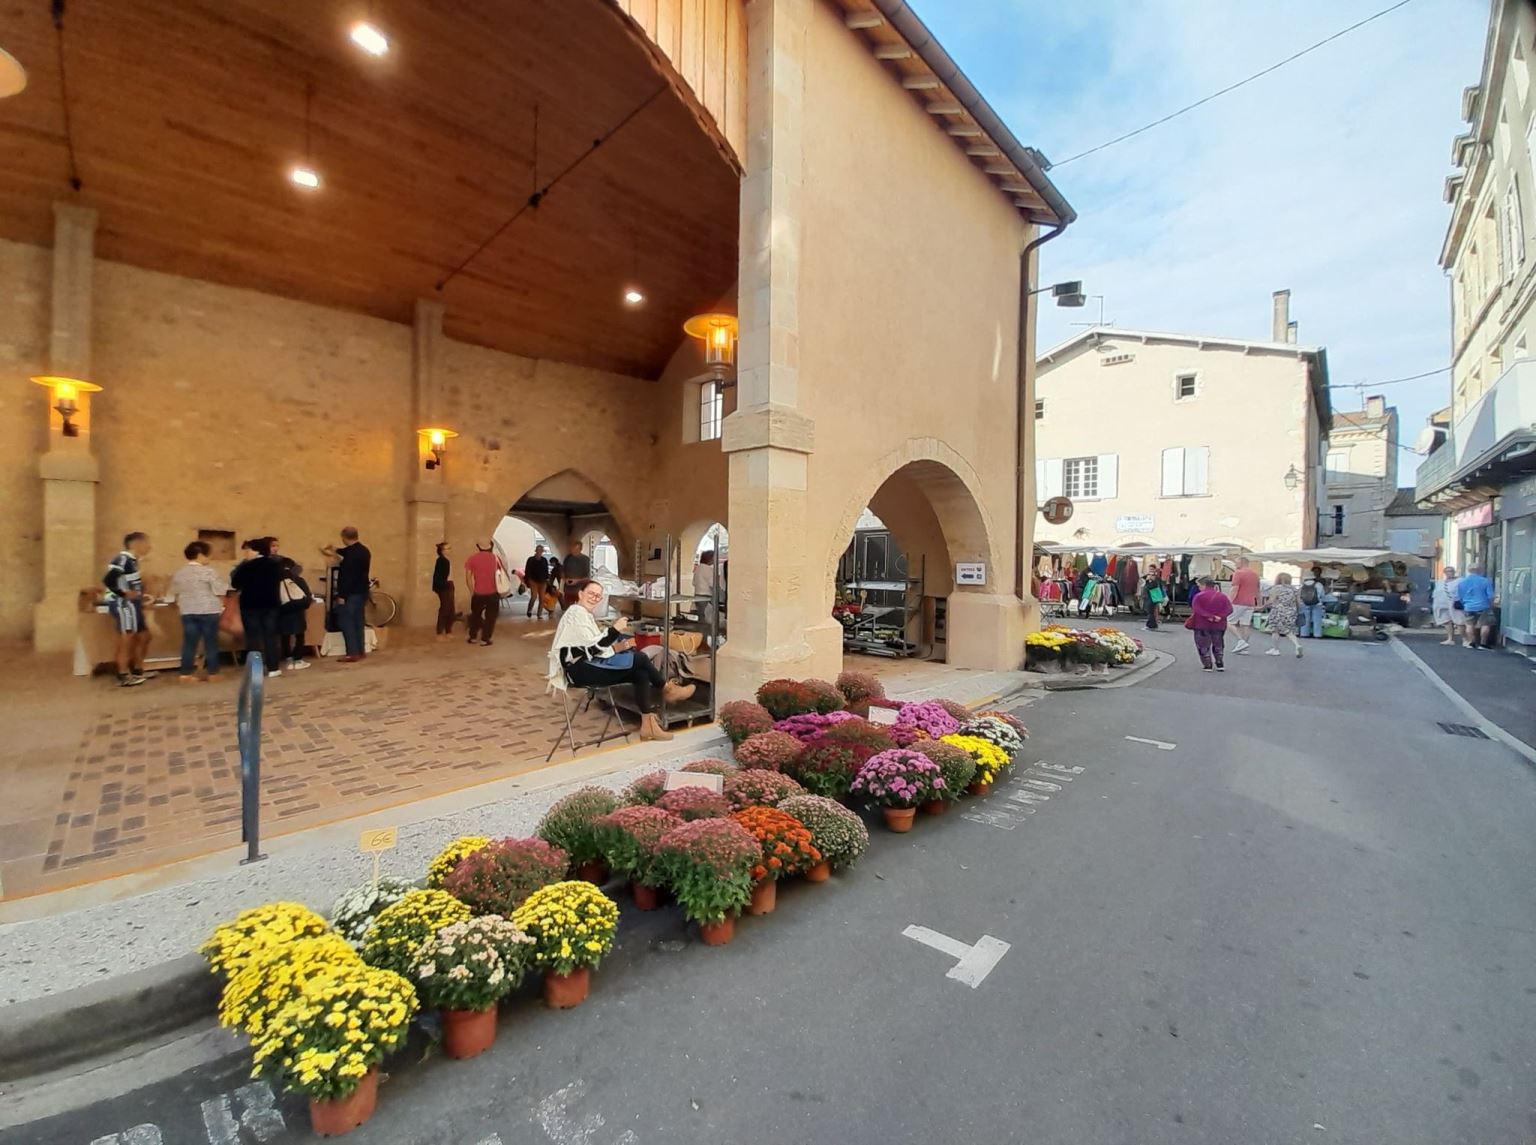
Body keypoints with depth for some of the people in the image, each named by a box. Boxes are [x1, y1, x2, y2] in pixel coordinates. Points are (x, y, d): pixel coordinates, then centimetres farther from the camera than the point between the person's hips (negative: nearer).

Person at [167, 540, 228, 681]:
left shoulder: (178, 573, 7)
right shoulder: (208, 571, -10)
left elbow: (174, 593, 16)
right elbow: (220, 591, -11)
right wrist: (220, 604, 6)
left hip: (187, 612, 5)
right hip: (208, 611, -5)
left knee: (189, 643, 8)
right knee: (211, 642, 2)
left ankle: (185, 673, 8)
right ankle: (212, 672, 5)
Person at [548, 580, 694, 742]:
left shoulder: (587, 614, 20)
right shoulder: (577, 614, -11)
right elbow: (593, 647, -18)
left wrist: (616, 647, 2)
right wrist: (615, 630, -16)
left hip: (588, 665, 9)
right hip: (580, 669, -9)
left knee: (641, 673, -10)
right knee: (640, 659, -17)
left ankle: (648, 724, -12)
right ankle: (667, 689, 6)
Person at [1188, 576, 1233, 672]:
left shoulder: (1199, 596, -7)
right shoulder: (1222, 596, 5)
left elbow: (1196, 609, -18)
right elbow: (1229, 609, -3)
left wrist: (1209, 616, -19)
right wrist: (1220, 616, -14)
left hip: (1202, 625, -4)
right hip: (1219, 625, 4)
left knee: (1203, 646, 4)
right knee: (1218, 645, 18)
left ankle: (1208, 665, 1)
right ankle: (1220, 665, 18)